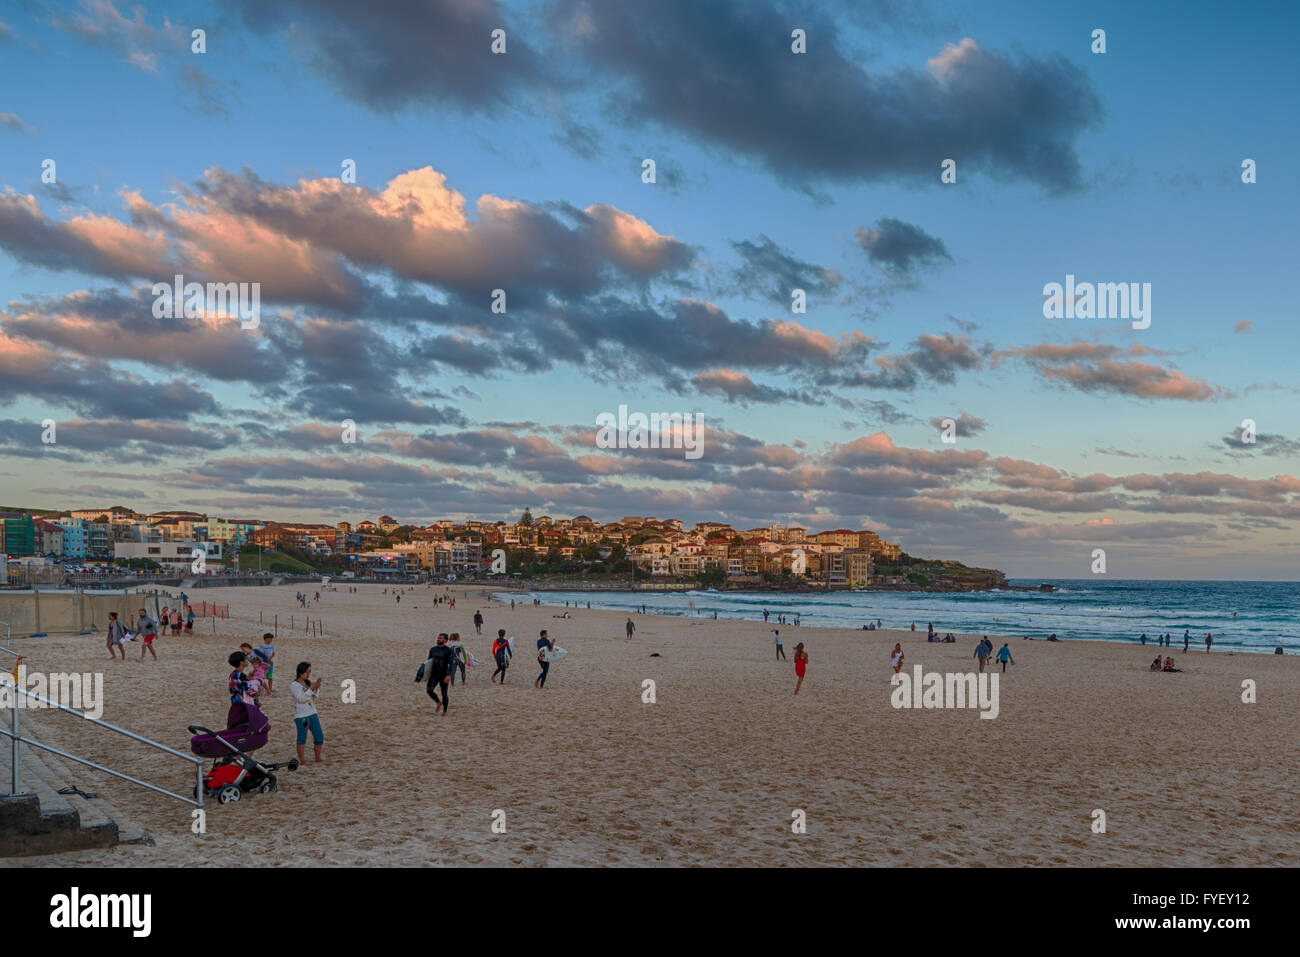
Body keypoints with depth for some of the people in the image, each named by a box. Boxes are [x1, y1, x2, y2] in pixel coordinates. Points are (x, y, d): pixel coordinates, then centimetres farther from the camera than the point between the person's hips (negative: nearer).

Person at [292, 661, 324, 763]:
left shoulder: (308, 682, 9)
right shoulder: (295, 685, -10)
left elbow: (315, 695, 13)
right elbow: (301, 698, -22)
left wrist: (316, 688, -6)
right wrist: (311, 688, -26)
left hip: (312, 714, 7)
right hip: (301, 716, -7)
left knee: (319, 736, 8)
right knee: (302, 738, 1)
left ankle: (318, 757, 19)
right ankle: (301, 759, 10)